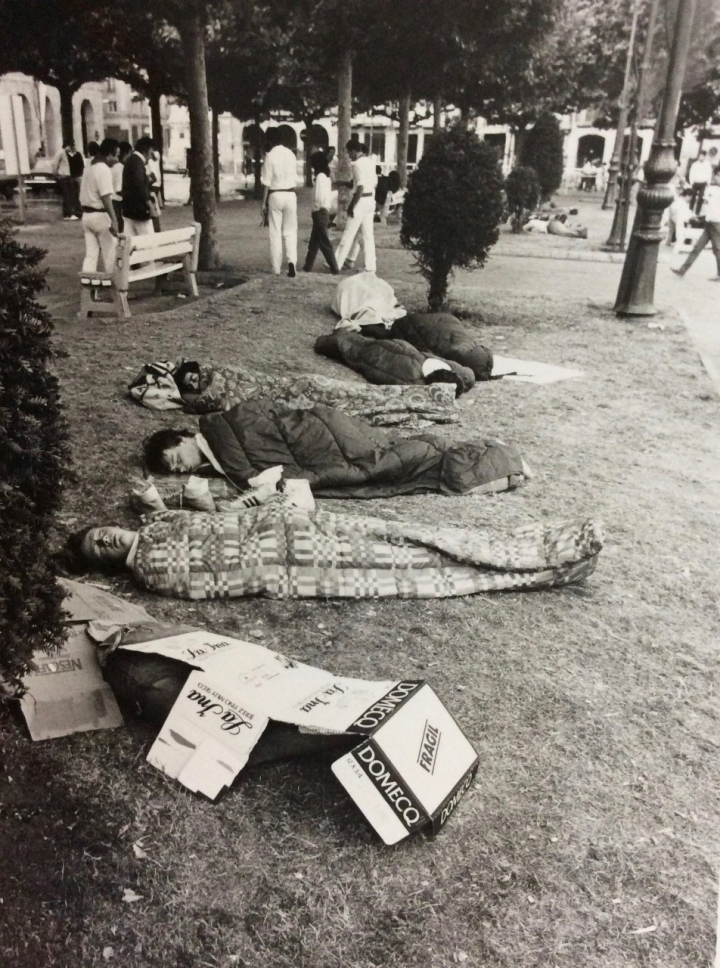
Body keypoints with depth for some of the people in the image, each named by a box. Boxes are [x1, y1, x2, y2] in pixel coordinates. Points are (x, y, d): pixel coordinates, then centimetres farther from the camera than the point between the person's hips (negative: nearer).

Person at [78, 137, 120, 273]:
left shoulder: (88, 168, 14)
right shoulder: (104, 169, -15)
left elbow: (85, 194, 18)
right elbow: (106, 198, -25)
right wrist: (114, 220, -30)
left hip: (87, 215, 8)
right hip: (100, 215, -8)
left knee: (90, 253, 7)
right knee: (109, 253, 6)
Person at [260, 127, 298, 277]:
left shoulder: (270, 156, -9)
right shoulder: (290, 154, 5)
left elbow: (267, 183, -9)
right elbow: (295, 179, 9)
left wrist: (264, 203, -3)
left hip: (275, 195, -4)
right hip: (290, 194, 4)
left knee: (275, 232, 5)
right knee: (290, 231, 9)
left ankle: (277, 269, 7)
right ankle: (291, 261, -12)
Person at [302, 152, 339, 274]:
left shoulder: (320, 176, -15)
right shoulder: (326, 176, 13)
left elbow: (319, 197, -22)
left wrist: (318, 209, -10)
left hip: (320, 212, -10)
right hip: (323, 212, 10)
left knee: (324, 242, -5)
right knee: (314, 242, 14)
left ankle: (334, 268, -3)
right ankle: (308, 266, 21)